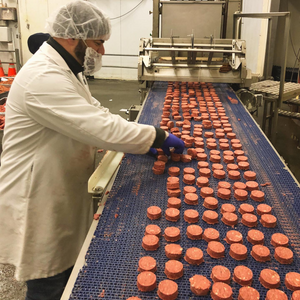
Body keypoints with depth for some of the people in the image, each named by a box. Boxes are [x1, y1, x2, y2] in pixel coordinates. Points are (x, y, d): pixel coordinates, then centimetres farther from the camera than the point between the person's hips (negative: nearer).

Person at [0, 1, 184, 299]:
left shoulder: (65, 69, 8)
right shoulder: (43, 78, -27)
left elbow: (94, 113, 11)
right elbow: (100, 126, -32)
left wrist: (141, 142, 0)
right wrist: (158, 137, -20)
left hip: (63, 195, 10)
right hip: (38, 205, -9)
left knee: (68, 273, 24)